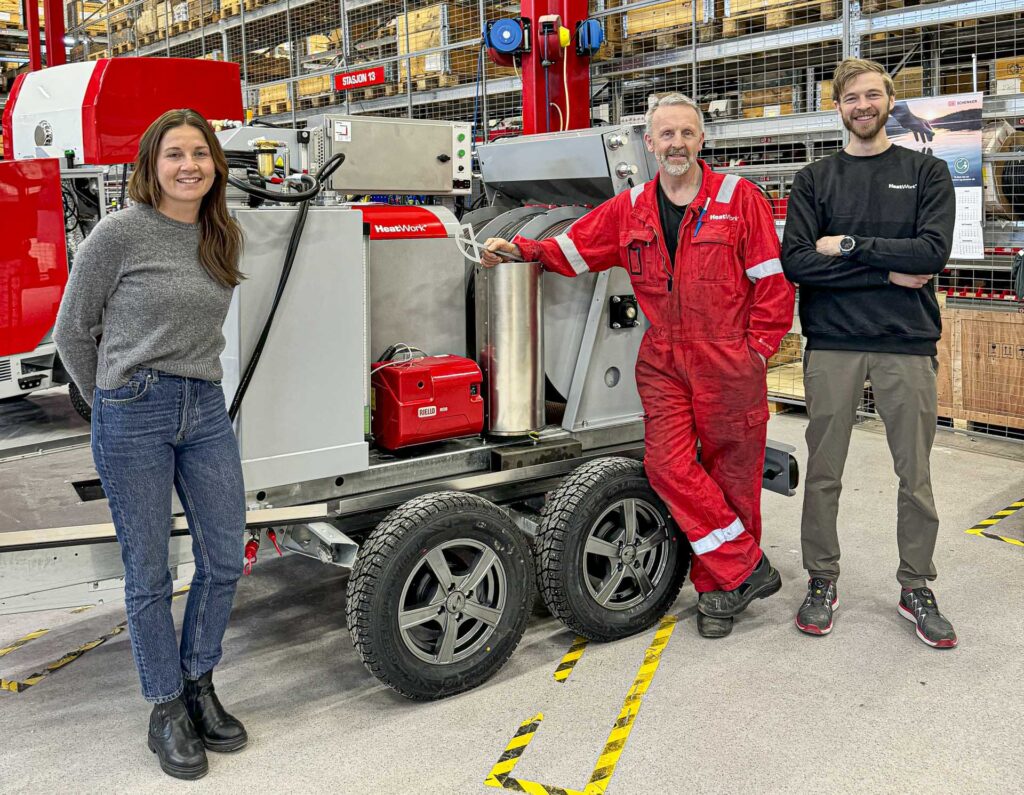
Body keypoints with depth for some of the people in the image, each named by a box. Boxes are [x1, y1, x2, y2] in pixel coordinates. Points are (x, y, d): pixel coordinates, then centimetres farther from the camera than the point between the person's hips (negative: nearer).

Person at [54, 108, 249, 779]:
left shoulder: (224, 238, 9)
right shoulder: (120, 232, -8)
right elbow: (72, 331, 1)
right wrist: (114, 401, 7)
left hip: (207, 410, 6)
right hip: (134, 419, -5)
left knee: (225, 560, 8)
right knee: (149, 573, 4)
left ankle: (199, 687, 29)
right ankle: (167, 711, 21)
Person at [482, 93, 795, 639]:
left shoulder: (739, 199, -1)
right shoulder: (630, 210, 11)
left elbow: (771, 281, -2)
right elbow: (571, 251, 12)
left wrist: (758, 347, -6)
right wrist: (520, 250, -4)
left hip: (729, 364, -3)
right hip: (663, 363, 3)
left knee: (729, 474, 4)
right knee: (669, 466, -9)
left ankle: (719, 585, 19)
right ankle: (748, 571, 4)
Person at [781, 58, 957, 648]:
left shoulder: (927, 173, 7)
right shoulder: (815, 180, 8)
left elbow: (934, 251, -10)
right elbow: (796, 262, -6)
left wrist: (848, 245, -11)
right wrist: (887, 271, -10)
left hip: (908, 343, 0)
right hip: (832, 344, 1)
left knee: (916, 475, 6)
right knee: (823, 472, 6)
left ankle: (917, 589, 21)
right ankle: (822, 582, 22)